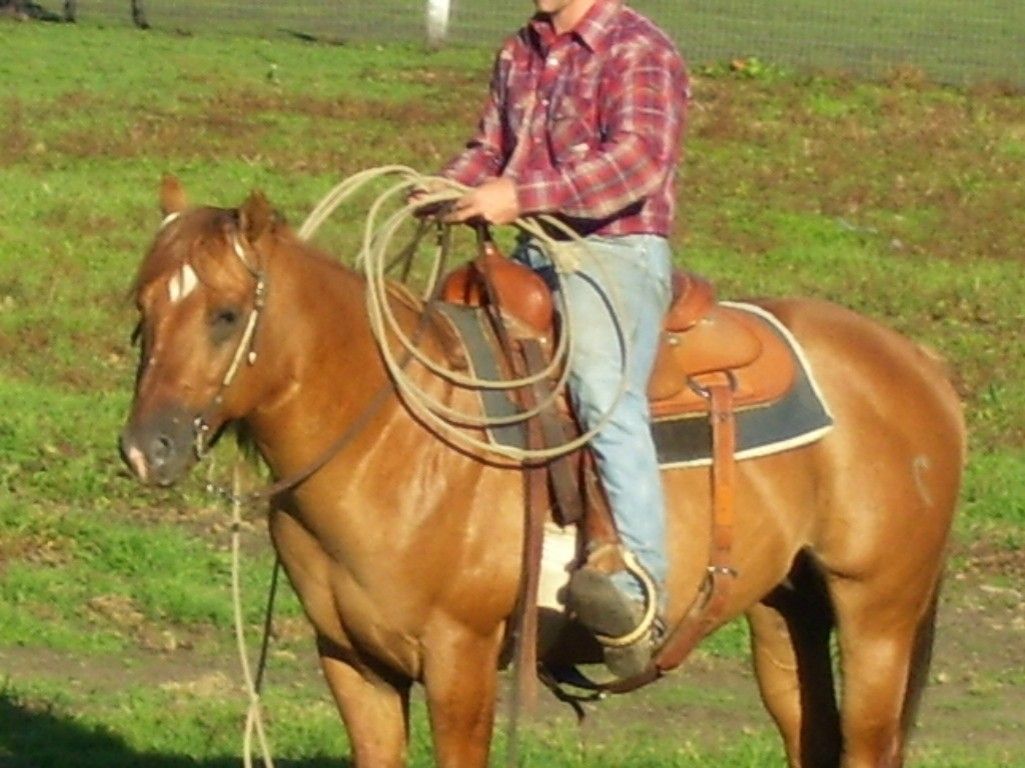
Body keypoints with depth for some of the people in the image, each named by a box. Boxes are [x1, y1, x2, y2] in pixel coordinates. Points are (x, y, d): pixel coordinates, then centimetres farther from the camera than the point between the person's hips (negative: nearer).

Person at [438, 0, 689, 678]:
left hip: (617, 250, -9)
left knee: (605, 393, -30)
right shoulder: (520, 56, 18)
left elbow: (638, 160, -21)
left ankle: (641, 594, -42)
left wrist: (522, 196, -28)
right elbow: (491, 150, 23)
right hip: (533, 254, 9)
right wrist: (450, 190, -1)